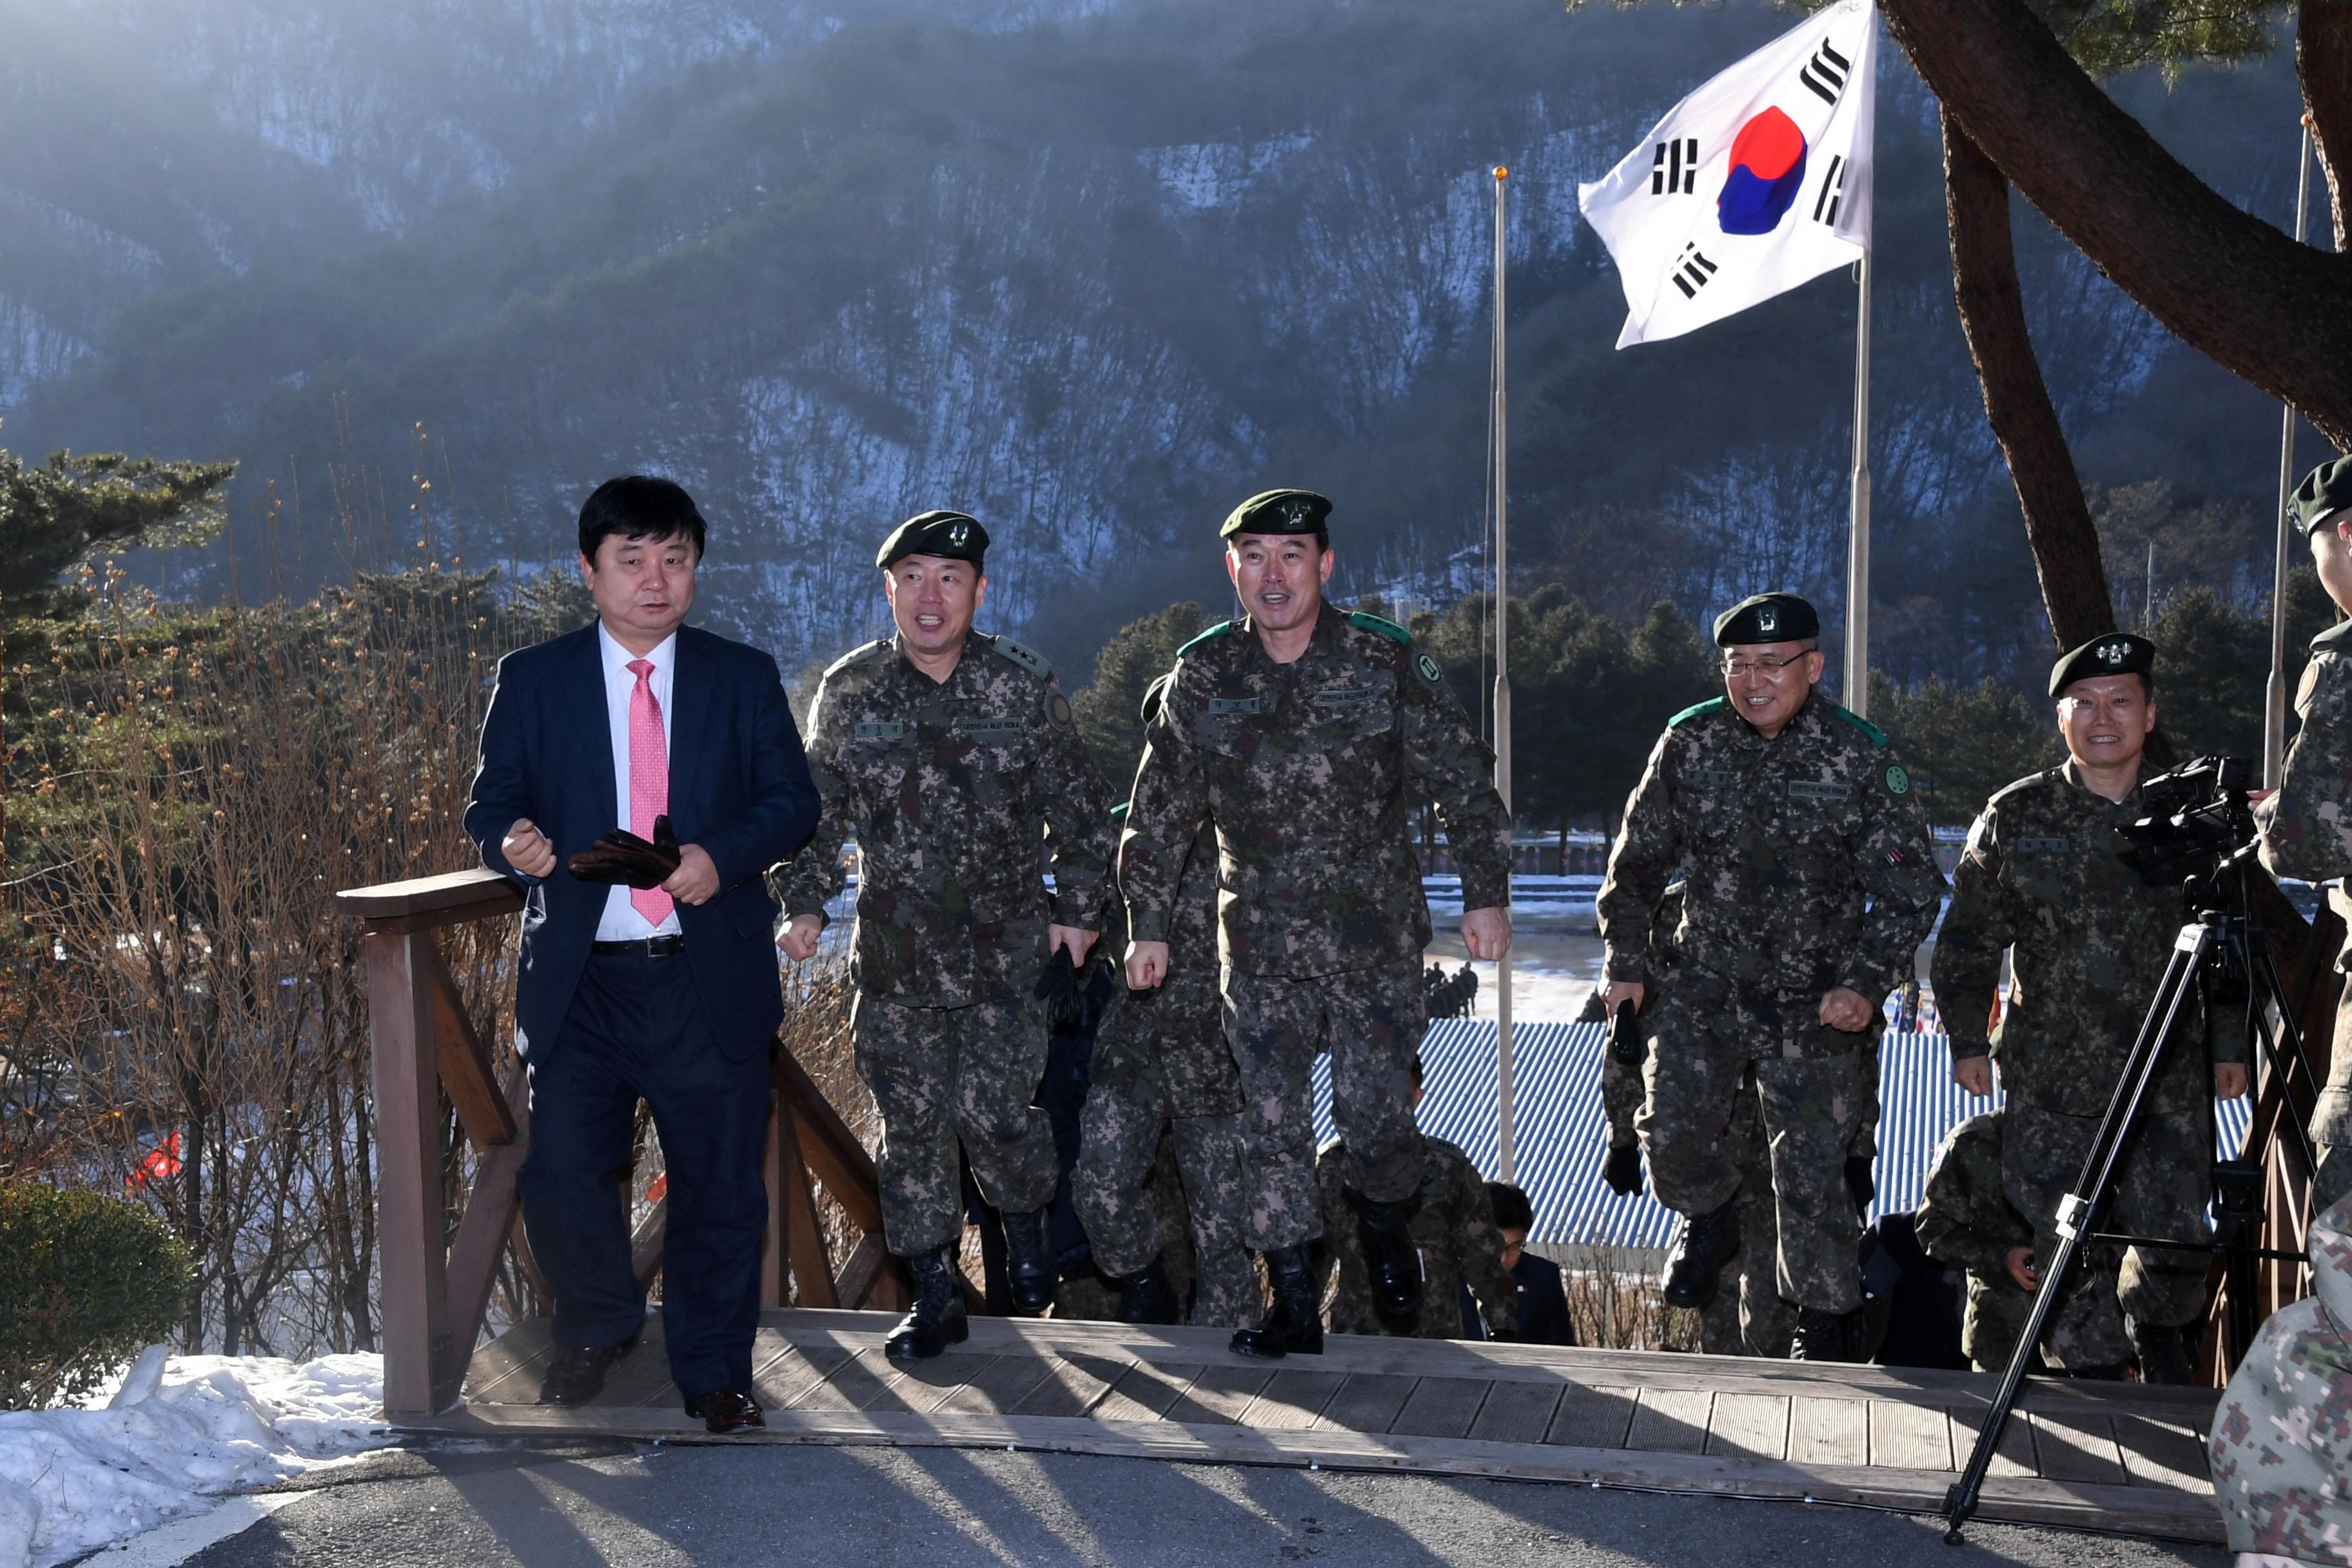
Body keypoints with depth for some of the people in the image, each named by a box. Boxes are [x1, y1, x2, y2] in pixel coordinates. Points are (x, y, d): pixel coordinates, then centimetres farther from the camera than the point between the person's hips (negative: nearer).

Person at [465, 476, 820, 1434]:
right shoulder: (531, 682, 7)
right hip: (581, 979, 0)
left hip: (710, 979, 0)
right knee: (560, 1173, -5)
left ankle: (714, 1373, 24)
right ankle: (599, 1328, 25)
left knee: (719, 1184, 6)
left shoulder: (744, 679, 7)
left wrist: (723, 854, -16)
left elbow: (794, 801, 3)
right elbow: (491, 805, 5)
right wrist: (513, 843, -19)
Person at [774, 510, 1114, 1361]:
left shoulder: (1023, 686, -2)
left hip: (1005, 948, -2)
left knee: (994, 1113, -7)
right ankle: (935, 1296, 18)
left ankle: (1026, 1227, 26)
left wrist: (1078, 908, 4)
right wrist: (805, 904, 3)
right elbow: (818, 809, 11)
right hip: (893, 955, 2)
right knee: (911, 1124, 4)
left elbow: (1079, 806, 6)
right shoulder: (848, 691, 1)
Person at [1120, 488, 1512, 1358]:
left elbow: (1464, 781, 2)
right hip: (1260, 946, 2)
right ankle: (1293, 1304, 12)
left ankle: (1386, 1228, 30)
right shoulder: (1204, 676, 2)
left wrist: (1486, 893, -1)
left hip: (1376, 938, -2)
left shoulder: (1386, 661, -4)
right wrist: (1148, 921, 8)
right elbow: (1160, 811, 10)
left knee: (1372, 1113, -3)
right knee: (1271, 1124, 1)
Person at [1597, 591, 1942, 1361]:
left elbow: (1911, 887, -2)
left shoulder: (1860, 757, -6)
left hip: (1813, 1001, -2)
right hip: (1701, 981, 2)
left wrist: (1867, 984, -13)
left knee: (1812, 1168, -1)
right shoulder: (1689, 743, 0)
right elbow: (1637, 861, 12)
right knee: (1673, 1133, -13)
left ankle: (1825, 1324, 21)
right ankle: (1710, 1218, 22)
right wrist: (1627, 962, 8)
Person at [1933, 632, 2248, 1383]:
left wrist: (2229, 1045, 11)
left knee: (2177, 1247, -2)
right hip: (2050, 1085, 0)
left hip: (2171, 1083, 1)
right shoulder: (2016, 818, 3)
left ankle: (2163, 1363, 27)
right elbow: (1967, 940, 8)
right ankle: (2095, 1379, 20)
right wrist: (1968, 1039, 4)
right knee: (2071, 1254, 1)